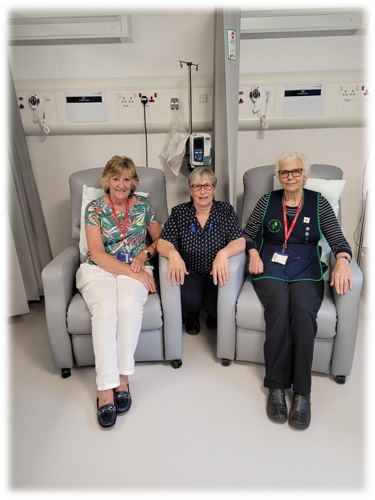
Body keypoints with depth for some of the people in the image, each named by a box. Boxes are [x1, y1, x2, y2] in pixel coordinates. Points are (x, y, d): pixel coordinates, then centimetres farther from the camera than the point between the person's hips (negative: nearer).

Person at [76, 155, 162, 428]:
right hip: (99, 270, -1)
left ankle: (123, 377, -22)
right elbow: (97, 253, -7)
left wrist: (144, 255, -6)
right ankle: (106, 387, -27)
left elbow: (159, 239, 16)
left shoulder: (143, 205, 10)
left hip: (136, 270, 1)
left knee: (129, 304, -33)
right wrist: (133, 272, -15)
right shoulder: (95, 208, 3)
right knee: (105, 309, -32)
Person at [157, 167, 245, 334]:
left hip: (217, 275, 0)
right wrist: (172, 253, -31)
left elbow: (240, 242, -11)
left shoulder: (226, 210, 0)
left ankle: (213, 314, 17)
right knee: (189, 298, -30)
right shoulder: (179, 212, 1)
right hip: (190, 273, 0)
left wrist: (223, 253, -33)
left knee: (218, 307, -25)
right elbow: (163, 243, -6)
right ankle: (192, 315, 11)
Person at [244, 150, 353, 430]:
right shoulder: (267, 201, 12)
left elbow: (338, 239, 2)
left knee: (303, 311, -31)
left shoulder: (318, 203, 10)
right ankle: (277, 387, -19)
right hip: (270, 269, 0)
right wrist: (253, 253, -5)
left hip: (306, 273, 0)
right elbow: (248, 234, 16)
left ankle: (302, 393, -22)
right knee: (279, 307, -30)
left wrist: (342, 260, -19)